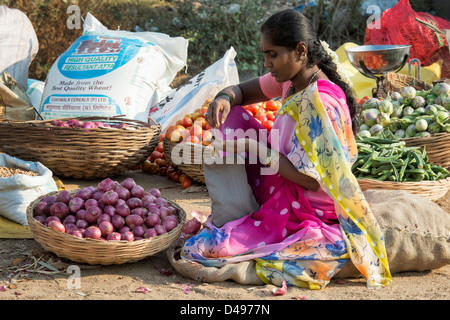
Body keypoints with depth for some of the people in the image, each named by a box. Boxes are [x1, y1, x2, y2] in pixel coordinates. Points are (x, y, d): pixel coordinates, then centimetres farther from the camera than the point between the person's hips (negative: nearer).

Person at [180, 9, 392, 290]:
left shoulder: (319, 103, -27)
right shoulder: (292, 78, 0)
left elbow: (311, 180, -26)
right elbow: (242, 91, 11)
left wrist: (258, 149, -21)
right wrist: (225, 98, -14)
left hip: (305, 211, -10)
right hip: (281, 189, 10)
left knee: (196, 250, -19)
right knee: (231, 116, 5)